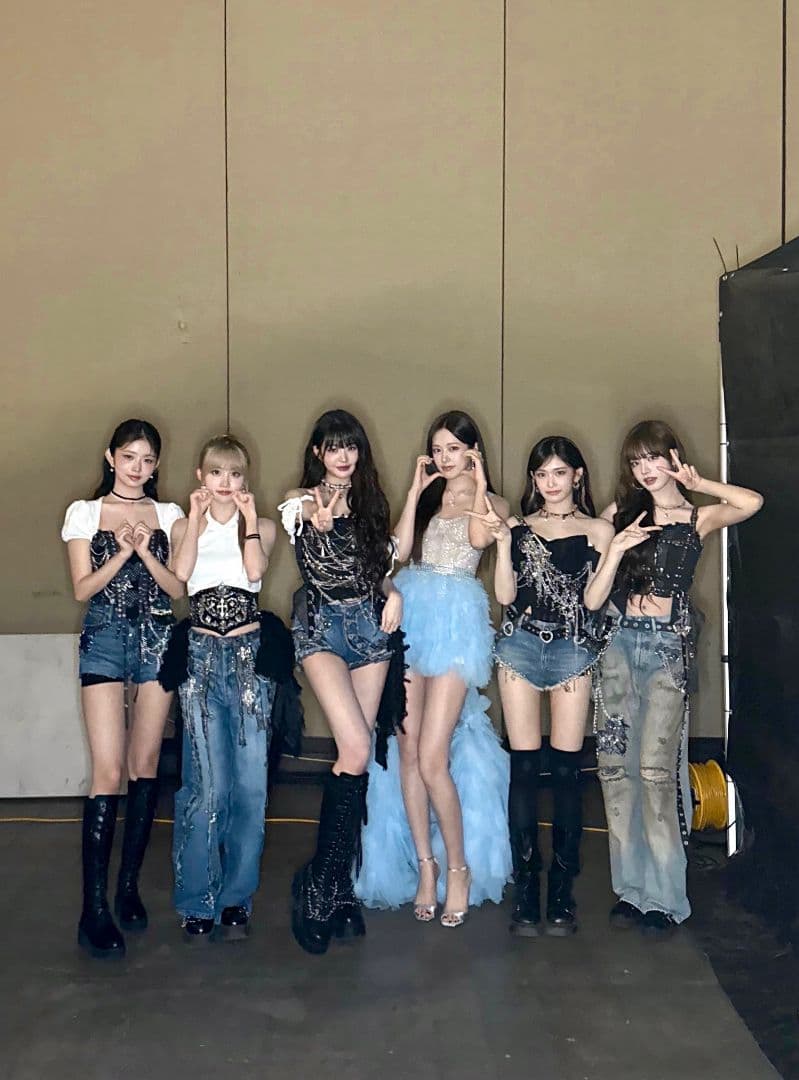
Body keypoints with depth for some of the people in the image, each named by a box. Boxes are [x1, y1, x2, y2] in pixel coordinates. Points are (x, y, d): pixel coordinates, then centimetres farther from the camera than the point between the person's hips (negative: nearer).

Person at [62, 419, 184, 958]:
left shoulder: (169, 515, 10)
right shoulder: (85, 512, 7)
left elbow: (178, 588, 3)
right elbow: (82, 588, 0)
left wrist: (146, 551, -11)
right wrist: (122, 553, -13)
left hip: (158, 637, 2)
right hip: (105, 638, -2)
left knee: (146, 765, 4)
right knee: (109, 772, -11)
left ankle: (129, 886, 16)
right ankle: (94, 907, -8)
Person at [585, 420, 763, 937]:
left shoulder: (699, 518, 7)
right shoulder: (620, 514, 12)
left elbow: (751, 502, -15)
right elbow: (593, 597, 6)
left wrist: (697, 483, -4)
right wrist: (616, 549, -10)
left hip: (669, 647, -3)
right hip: (619, 642, 3)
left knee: (655, 767, -10)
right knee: (615, 764, 0)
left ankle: (664, 897, -1)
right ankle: (631, 889, 9)